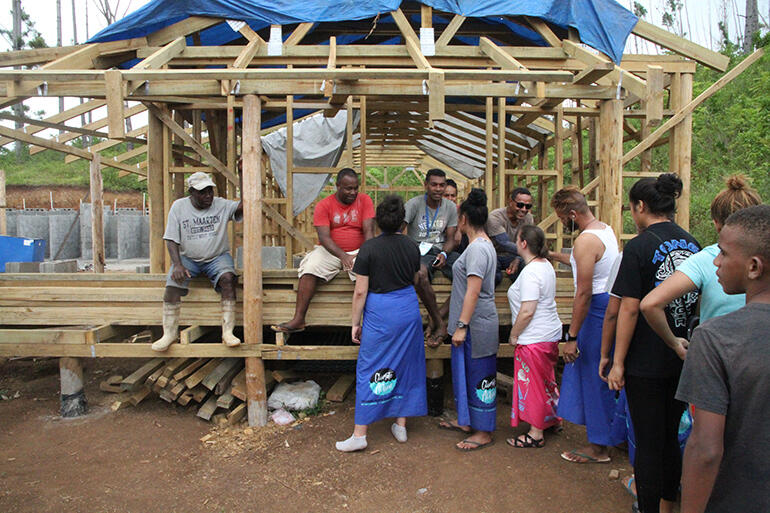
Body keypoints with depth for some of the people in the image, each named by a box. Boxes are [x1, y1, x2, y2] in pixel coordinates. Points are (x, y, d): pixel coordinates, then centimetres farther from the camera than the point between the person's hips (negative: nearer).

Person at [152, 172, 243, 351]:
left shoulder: (222, 205, -2)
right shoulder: (178, 206, -1)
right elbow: (171, 239, -3)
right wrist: (177, 264, -18)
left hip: (217, 256, -1)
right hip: (188, 258, 1)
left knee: (228, 278, -30)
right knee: (173, 282, -25)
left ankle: (227, 332, -27)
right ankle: (170, 333, -10)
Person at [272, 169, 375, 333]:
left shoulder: (364, 200, 1)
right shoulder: (324, 205, -3)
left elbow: (368, 231, -6)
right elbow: (324, 237, -12)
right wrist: (343, 256, -28)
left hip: (358, 251, 0)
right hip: (330, 251, 0)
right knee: (309, 269, -27)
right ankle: (298, 320, -23)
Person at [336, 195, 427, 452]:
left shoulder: (370, 248, -13)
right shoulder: (412, 246, 1)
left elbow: (360, 291, -12)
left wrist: (355, 323, -3)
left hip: (380, 314, -4)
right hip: (409, 309, 5)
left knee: (369, 370, 3)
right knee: (405, 366, 15)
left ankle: (359, 434, 8)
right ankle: (401, 426, 24)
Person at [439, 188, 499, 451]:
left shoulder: (478, 248, -19)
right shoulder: (482, 244, 12)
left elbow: (473, 292, -23)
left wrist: (462, 325, -22)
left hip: (477, 326, -10)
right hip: (470, 324, 10)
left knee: (479, 376, 1)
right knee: (464, 372, 19)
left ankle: (484, 432, 13)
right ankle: (467, 421, 34)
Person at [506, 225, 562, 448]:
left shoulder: (530, 273, -23)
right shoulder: (546, 265, 8)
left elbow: (527, 311, -26)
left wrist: (513, 335, -13)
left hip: (534, 339, -10)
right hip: (550, 335, 10)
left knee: (533, 384, 2)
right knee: (546, 380, 22)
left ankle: (536, 434, 13)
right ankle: (553, 419, 37)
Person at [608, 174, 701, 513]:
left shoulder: (639, 247, -15)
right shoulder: (692, 244, 5)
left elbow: (630, 309, -16)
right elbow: (701, 303, 12)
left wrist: (618, 362, -10)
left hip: (647, 362, -7)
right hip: (683, 360, 7)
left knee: (648, 444, 5)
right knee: (671, 438, 20)